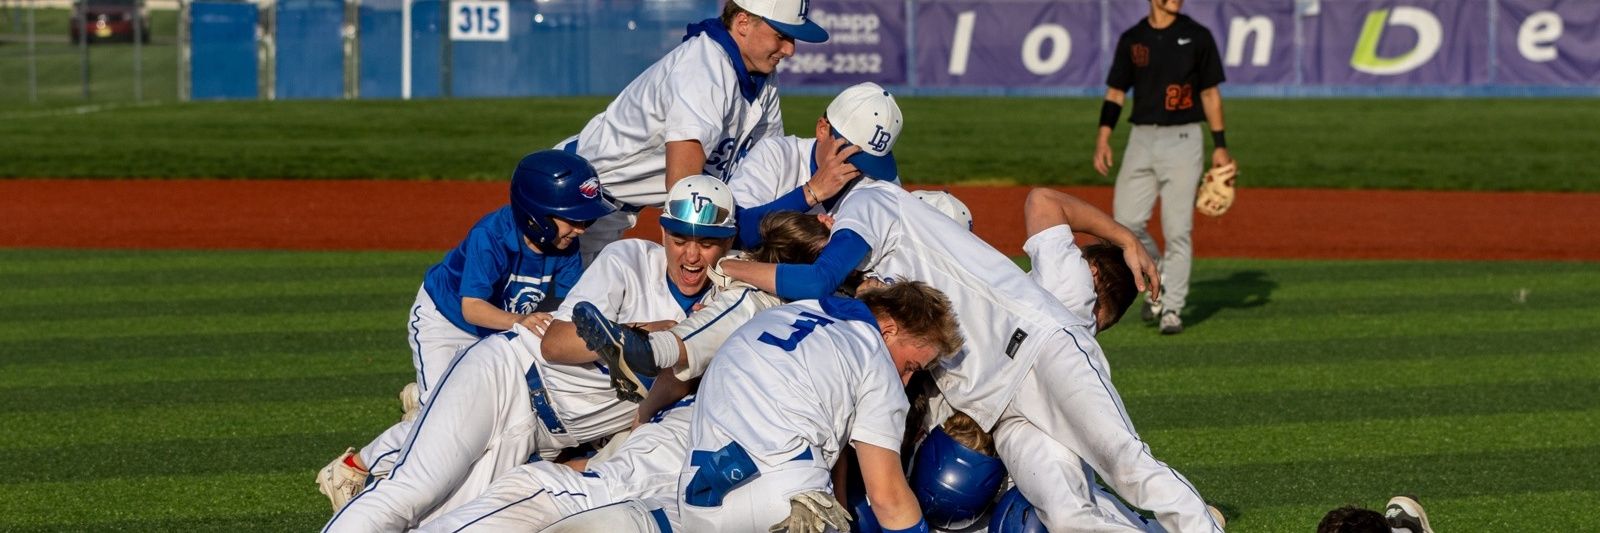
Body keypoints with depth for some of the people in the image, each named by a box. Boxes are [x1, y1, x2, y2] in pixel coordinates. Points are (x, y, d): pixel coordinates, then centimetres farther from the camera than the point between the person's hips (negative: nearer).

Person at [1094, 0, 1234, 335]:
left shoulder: (1197, 36, 0)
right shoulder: (1131, 39, 7)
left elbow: (1210, 93, 3)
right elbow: (1116, 92, 9)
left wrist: (1220, 146, -1)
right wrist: (1103, 136, -4)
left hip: (1182, 140, -3)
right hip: (1142, 140, 3)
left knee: (1177, 230, -5)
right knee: (1126, 222, -5)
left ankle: (1172, 309, 3)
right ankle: (1159, 280, 19)